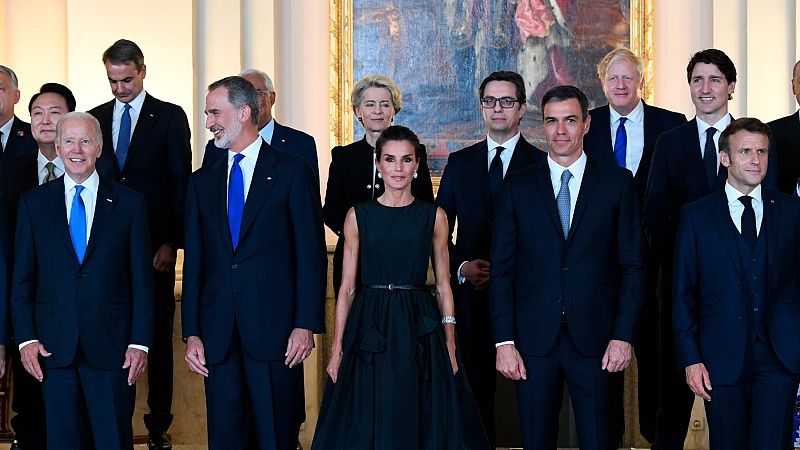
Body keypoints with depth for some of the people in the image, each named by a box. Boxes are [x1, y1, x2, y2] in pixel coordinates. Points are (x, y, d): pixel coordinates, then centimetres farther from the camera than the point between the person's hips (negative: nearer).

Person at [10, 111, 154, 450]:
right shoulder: (33, 203, 7)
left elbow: (141, 279, 2)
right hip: (53, 345, 1)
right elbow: (22, 278, 7)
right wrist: (26, 338, -2)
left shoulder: (129, 203, 3)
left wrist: (140, 342, -5)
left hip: (111, 346, -1)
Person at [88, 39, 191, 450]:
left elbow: (181, 182, -1)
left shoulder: (170, 117, 2)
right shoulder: (94, 119, 11)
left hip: (154, 243, -2)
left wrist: (172, 242, -9)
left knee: (158, 334, 3)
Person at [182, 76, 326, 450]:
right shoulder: (202, 181, 14)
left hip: (273, 328, -4)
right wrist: (191, 333, 4)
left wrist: (306, 324, -11)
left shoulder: (291, 171, 1)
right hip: (218, 333, 4)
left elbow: (311, 251, -3)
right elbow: (194, 262, 11)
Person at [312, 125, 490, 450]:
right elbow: (347, 287, 4)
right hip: (369, 327, 0)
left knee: (421, 421, 3)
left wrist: (450, 346, 0)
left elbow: (443, 286, 7)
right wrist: (337, 347, -2)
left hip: (420, 329, 0)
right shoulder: (358, 216, 4)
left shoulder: (434, 216, 5)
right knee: (368, 424, 3)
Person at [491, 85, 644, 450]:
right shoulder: (518, 186, 7)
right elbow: (502, 269, 4)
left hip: (594, 338, -1)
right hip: (533, 339, 1)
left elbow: (632, 265, 3)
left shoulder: (618, 183, 5)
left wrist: (623, 335, -5)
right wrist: (504, 341, -3)